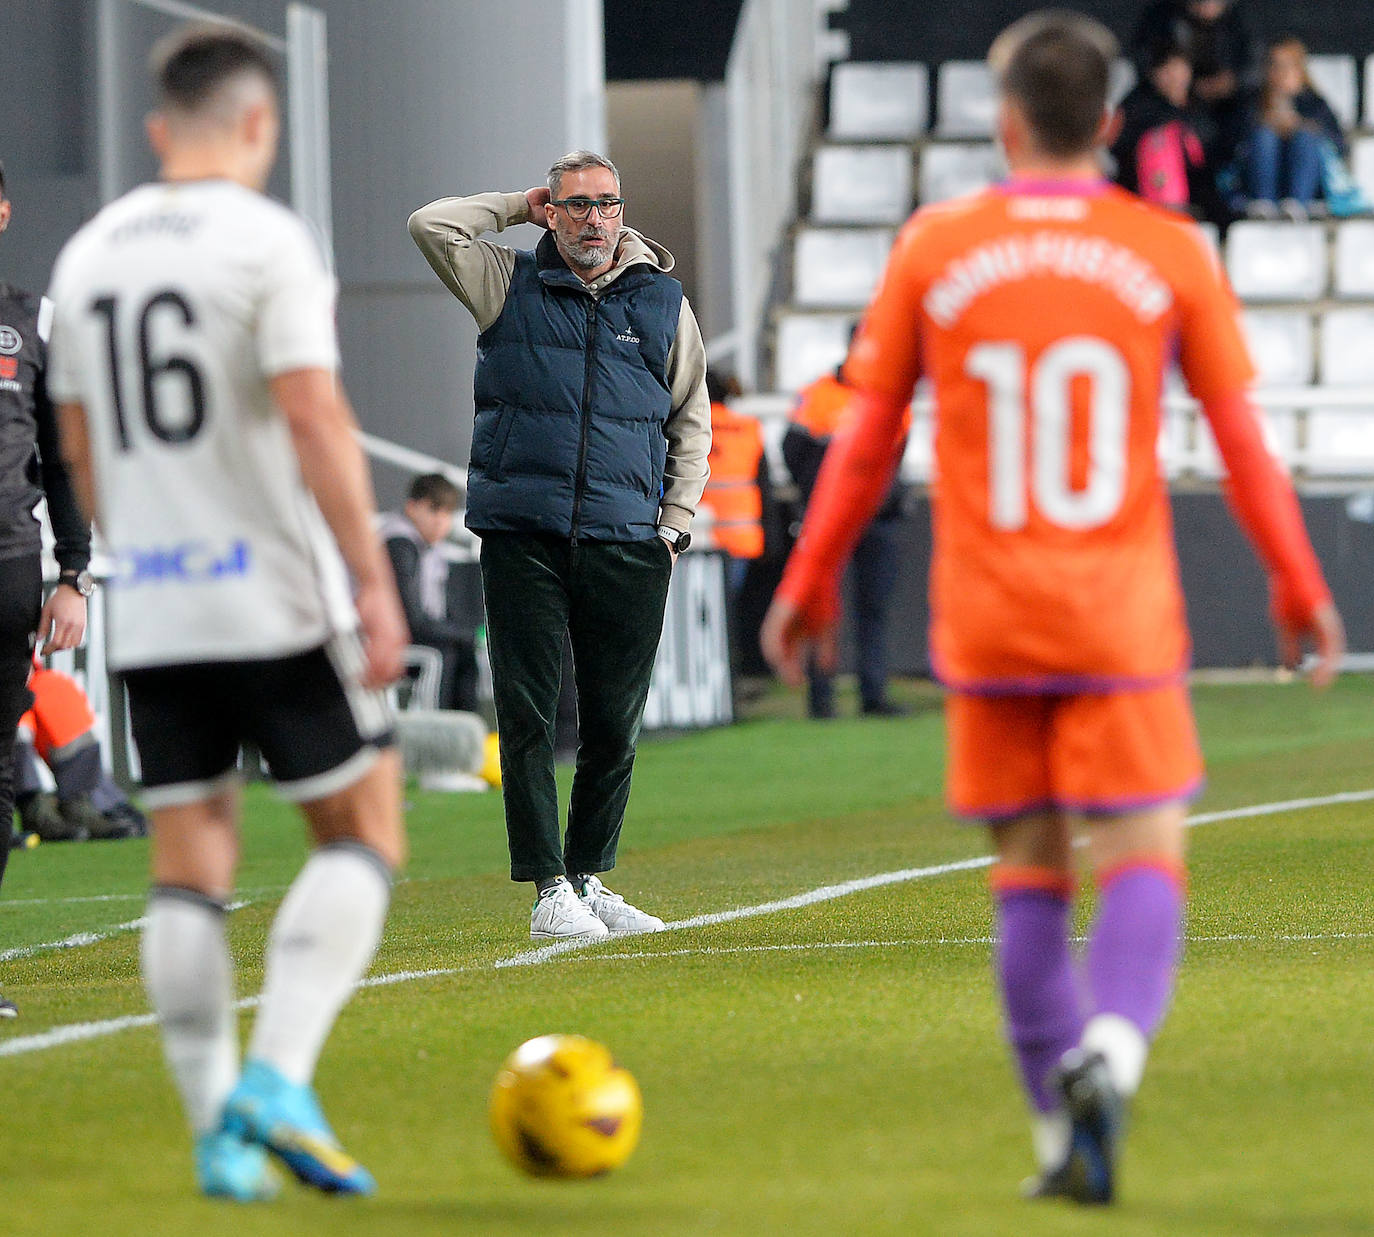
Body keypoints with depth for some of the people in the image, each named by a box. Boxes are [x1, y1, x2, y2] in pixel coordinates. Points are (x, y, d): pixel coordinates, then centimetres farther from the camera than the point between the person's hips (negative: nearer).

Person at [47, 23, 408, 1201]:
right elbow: (315, 419, -17)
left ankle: (219, 1133, 4)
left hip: (150, 615, 6)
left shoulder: (88, 254, 11)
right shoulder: (266, 239, -9)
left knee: (189, 865, 7)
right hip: (275, 598, -6)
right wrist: (376, 582, -15)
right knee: (363, 833, 4)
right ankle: (277, 1080, -11)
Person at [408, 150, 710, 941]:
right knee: (529, 718, -5)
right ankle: (550, 890, -2)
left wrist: (674, 525, 8)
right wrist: (520, 208, 8)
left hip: (627, 545, 1)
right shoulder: (512, 285, 8)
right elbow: (432, 224, -2)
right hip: (524, 540, -1)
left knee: (615, 724, 4)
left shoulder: (664, 301, 11)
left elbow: (692, 422, 16)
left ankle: (590, 878, 17)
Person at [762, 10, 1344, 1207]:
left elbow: (866, 441, 5)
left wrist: (810, 584, 16)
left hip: (983, 625, 2)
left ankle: (1060, 1135, 9)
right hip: (1120, 618, -1)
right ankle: (1109, 1051, -28)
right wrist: (1301, 589, 12)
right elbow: (1242, 439, 2)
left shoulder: (934, 251, 1)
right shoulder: (1170, 254, -1)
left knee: (1031, 872, 10)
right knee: (1143, 860, 0)